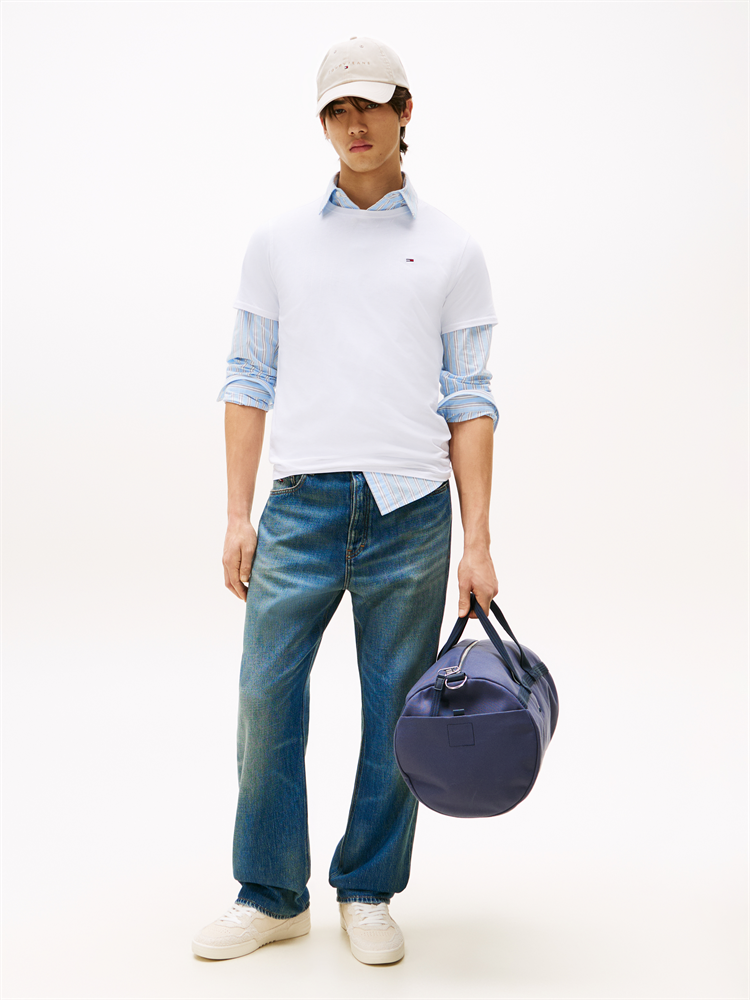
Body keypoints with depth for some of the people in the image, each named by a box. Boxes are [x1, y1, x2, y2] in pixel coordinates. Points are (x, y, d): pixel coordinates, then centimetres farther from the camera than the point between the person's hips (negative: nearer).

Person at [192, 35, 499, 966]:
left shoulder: (452, 251, 8)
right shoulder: (278, 242, 10)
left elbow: (468, 398, 5)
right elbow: (249, 379, 9)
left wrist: (478, 540, -1)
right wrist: (239, 515, 1)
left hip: (411, 507, 0)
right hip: (304, 502, 1)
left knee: (394, 711, 6)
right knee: (267, 696, 0)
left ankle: (368, 893, 23)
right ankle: (270, 895, 18)